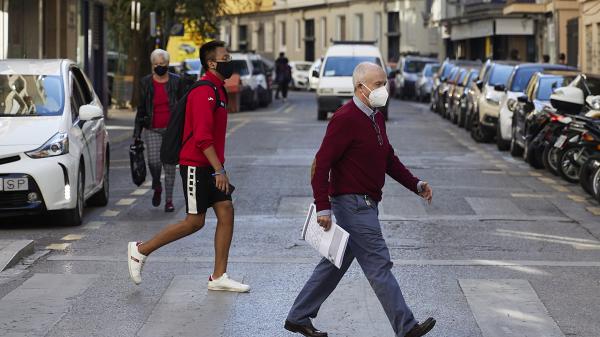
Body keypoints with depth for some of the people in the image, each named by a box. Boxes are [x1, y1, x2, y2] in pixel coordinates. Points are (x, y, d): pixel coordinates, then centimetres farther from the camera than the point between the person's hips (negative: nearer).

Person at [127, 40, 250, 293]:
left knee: (226, 212, 1)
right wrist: (219, 170, -24)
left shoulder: (217, 90, 15)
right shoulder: (204, 92, -17)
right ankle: (140, 250, 8)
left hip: (211, 166, 9)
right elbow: (202, 137, -23)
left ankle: (219, 277, 5)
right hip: (196, 165, -9)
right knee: (195, 222, -5)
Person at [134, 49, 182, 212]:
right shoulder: (146, 82, 6)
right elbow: (141, 109, 9)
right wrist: (137, 133, 7)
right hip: (152, 130, 0)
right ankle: (157, 188, 15)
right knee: (154, 161, -15)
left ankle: (169, 200, 10)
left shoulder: (176, 81, 3)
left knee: (170, 165, 0)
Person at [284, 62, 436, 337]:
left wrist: (415, 185, 13)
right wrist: (323, 208, -23)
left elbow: (389, 159, 23)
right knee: (379, 265, -6)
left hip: (365, 205, 10)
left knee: (336, 264, 15)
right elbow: (322, 164, -19)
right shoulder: (345, 119, -17)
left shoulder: (376, 118, 13)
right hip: (352, 203, -10)